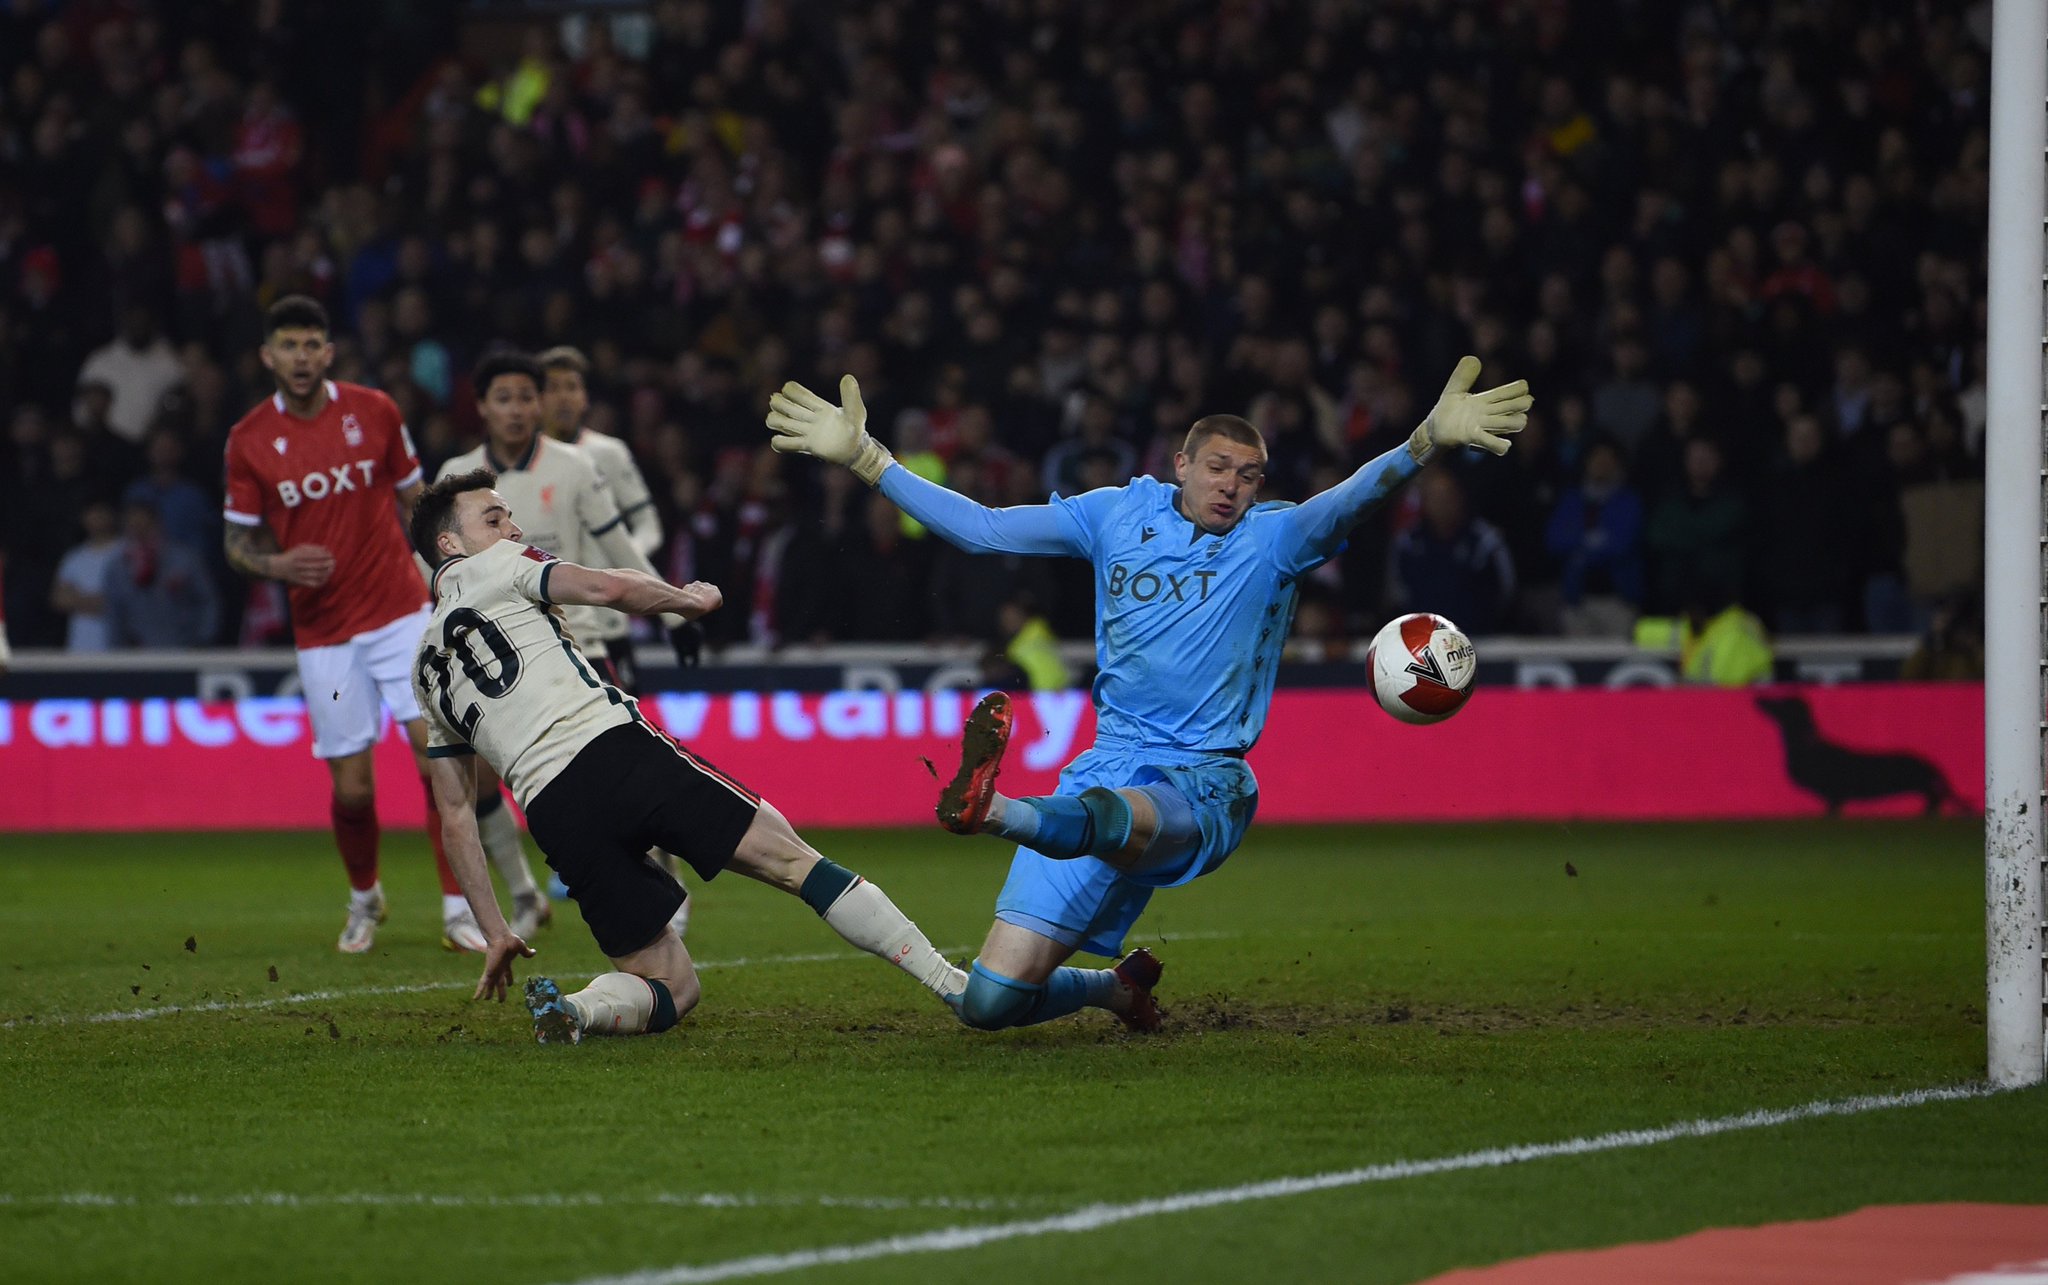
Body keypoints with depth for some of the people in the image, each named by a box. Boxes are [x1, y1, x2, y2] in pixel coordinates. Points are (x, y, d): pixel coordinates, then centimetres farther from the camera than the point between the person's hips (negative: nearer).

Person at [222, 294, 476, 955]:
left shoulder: (374, 411, 0)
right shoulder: (248, 440, -1)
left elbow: (414, 499, 12)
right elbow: (237, 539, 7)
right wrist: (277, 565, -15)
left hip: (401, 611, 0)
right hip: (323, 632, 0)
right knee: (352, 788, 0)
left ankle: (457, 910, -5)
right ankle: (364, 899, 29)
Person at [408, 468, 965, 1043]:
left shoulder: (427, 673, 28)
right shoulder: (495, 566, 13)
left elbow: (455, 815, 27)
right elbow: (608, 588, -4)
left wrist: (496, 933, 29)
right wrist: (687, 599, 15)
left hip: (553, 817, 5)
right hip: (616, 751, -5)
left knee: (672, 986, 12)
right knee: (791, 858, 2)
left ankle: (570, 1009, -18)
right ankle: (946, 980, -5)